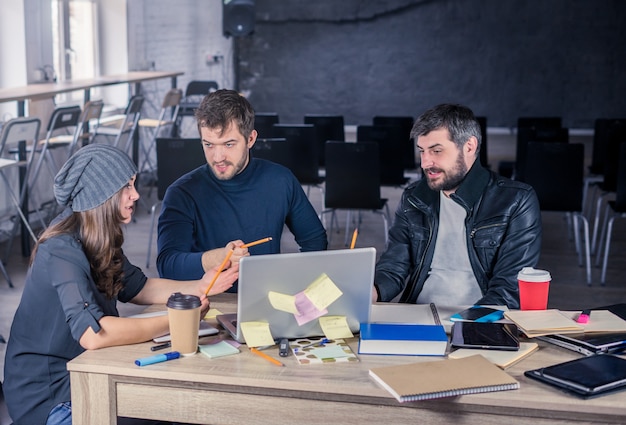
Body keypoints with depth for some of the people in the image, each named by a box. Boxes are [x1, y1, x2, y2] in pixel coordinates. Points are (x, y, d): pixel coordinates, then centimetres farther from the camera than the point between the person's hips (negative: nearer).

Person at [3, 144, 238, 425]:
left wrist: (199, 287, -3)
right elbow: (92, 333, -36)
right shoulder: (62, 250, -24)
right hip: (46, 398, -8)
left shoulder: (98, 240, 4)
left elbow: (138, 288, 14)